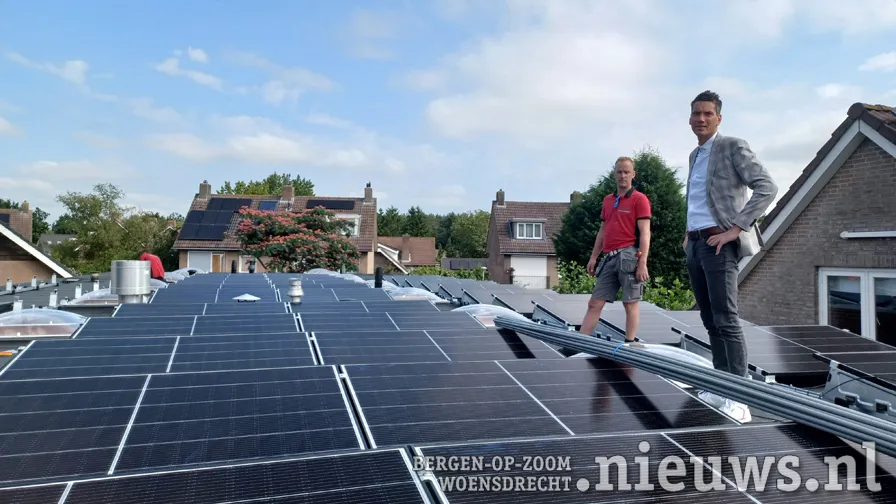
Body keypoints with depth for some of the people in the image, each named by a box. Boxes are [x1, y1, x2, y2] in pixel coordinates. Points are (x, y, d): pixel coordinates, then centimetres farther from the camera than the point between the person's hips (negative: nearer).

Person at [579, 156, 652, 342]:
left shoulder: (639, 199, -2)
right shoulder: (607, 200, 18)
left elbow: (645, 233, -9)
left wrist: (642, 262, -17)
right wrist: (593, 257, 16)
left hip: (628, 256, -7)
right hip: (610, 257, 7)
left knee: (630, 303, -1)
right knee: (594, 303, 5)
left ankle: (629, 345, 5)